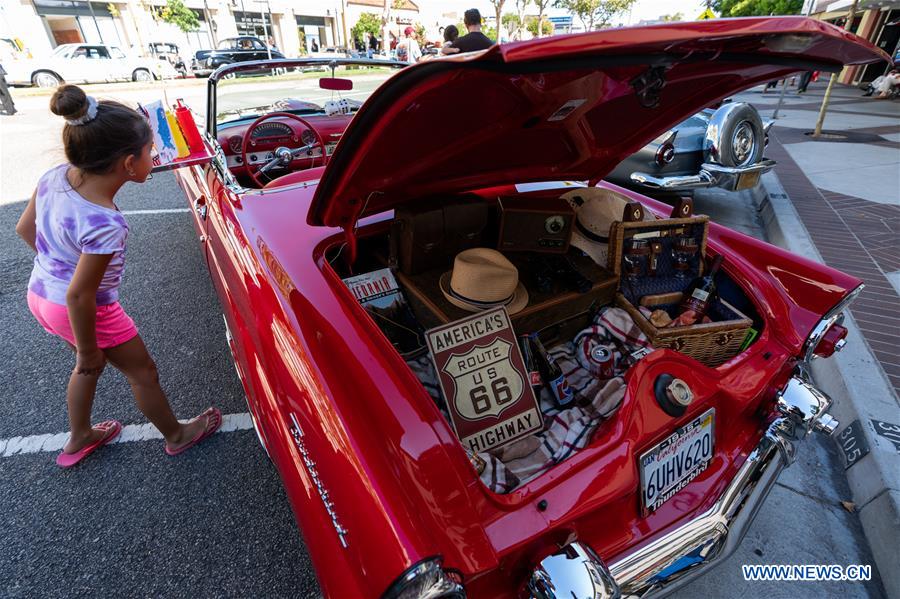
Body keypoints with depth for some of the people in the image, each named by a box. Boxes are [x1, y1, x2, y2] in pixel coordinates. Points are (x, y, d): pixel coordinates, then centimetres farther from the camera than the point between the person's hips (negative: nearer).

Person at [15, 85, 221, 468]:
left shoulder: (55, 177, -11)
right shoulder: (105, 225, -34)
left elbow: (25, 228, 4)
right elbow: (79, 297, -28)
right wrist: (86, 350, -14)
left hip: (40, 293, 8)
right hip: (81, 312, -8)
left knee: (92, 364, 30)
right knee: (142, 371, 14)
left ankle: (78, 439, 50)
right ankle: (177, 436, 36)